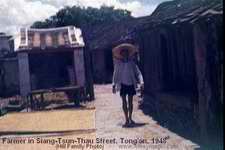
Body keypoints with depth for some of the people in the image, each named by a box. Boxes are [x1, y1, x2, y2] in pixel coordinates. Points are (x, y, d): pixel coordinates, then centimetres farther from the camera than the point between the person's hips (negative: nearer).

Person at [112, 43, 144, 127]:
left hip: (131, 84, 1)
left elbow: (138, 72, 0)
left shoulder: (131, 62, 1)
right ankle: (127, 120, -3)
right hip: (123, 84, -1)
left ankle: (130, 118, 23)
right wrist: (114, 85, -1)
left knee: (130, 102, 9)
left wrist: (141, 82, -13)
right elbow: (115, 74, 4)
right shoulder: (118, 63, 0)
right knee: (124, 102, -5)